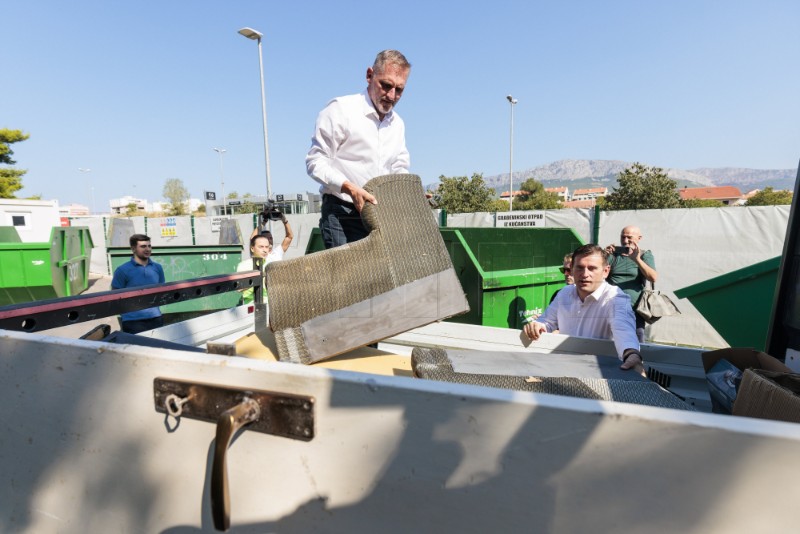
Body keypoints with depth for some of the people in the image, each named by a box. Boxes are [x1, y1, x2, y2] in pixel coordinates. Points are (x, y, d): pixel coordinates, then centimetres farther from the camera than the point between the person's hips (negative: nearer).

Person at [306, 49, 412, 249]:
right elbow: (315, 161, -9)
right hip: (341, 215, -6)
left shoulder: (397, 123, 16)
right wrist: (350, 188, -23)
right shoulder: (341, 109, -5)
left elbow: (400, 170, 23)